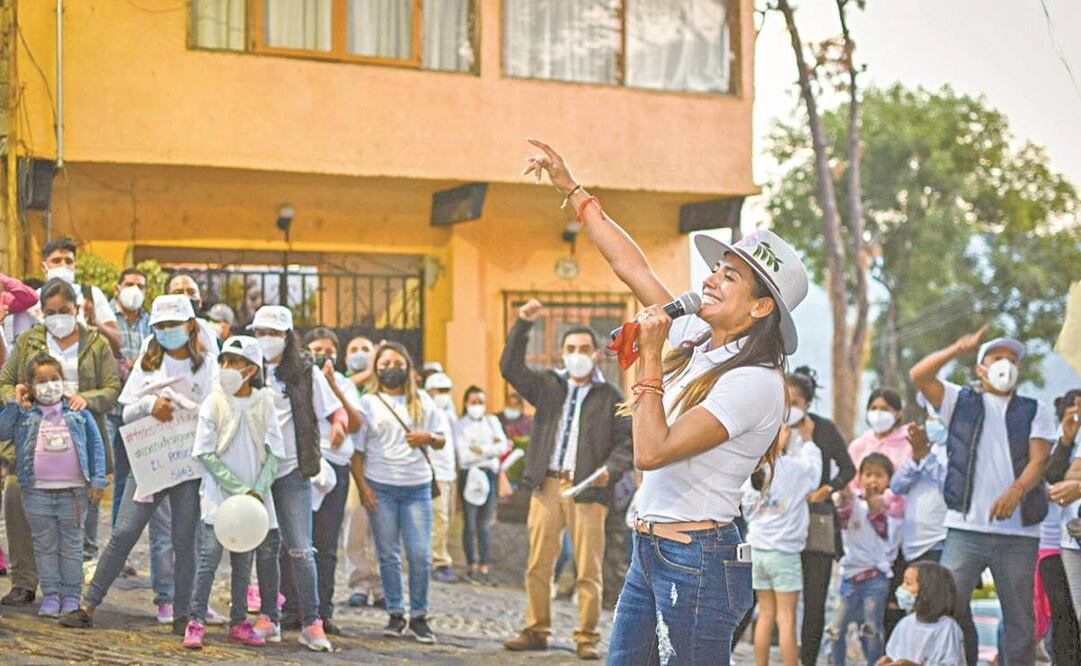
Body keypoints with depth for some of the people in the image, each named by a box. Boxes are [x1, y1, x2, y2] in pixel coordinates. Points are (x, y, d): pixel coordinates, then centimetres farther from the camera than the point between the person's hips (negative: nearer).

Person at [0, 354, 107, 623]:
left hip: (74, 490, -1)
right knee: (45, 545, 7)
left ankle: (72, 595, 14)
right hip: (37, 490, 1)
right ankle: (50, 593, 16)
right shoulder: (24, 414, 4)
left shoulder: (78, 412, 4)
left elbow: (96, 445, 5)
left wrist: (98, 479, 0)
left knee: (71, 545, 7)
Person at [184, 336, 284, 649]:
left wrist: (258, 490, -12)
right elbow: (205, 453, -7)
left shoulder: (264, 403, 2)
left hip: (253, 497, 3)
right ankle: (196, 622, -3)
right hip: (219, 494, -3)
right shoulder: (214, 403, -4)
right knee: (209, 558, -7)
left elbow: (274, 453, 1)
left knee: (244, 563, 10)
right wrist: (238, 488, -13)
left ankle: (239, 623, 18)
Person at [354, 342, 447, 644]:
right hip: (380, 486, -1)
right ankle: (396, 615, 11)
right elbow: (356, 449, 4)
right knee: (388, 554, 2)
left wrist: (429, 437, -7)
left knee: (420, 554, -5)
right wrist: (362, 485, -6)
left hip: (417, 486, 1)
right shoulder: (368, 403, 7)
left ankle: (419, 616, 6)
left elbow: (442, 440, 16)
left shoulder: (422, 401, 12)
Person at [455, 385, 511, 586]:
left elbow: (503, 446, 2)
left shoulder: (492, 421, 14)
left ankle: (484, 568, 5)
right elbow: (464, 456, -9)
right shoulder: (460, 426, 2)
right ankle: (472, 567, 5)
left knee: (485, 525, 3)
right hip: (469, 475, -3)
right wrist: (492, 448, -5)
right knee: (471, 525, -2)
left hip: (489, 475, 3)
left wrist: (482, 450, -10)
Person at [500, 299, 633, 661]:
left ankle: (586, 637, 5)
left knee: (589, 570, -3)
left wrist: (610, 469, -15)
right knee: (538, 564, 5)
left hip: (588, 490, -3)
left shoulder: (610, 396, 7)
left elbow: (626, 441, 4)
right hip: (546, 486, 3)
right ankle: (536, 630, 14)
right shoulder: (548, 384, 14)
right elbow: (510, 368, 3)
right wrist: (523, 325, -5)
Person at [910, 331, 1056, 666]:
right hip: (966, 528, -1)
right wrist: (959, 349, -16)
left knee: (1020, 622, 3)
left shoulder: (1036, 412, 14)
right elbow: (919, 375, -2)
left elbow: (1039, 460, -2)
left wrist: (1016, 491, -22)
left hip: (1020, 533, 1)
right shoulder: (960, 401, 13)